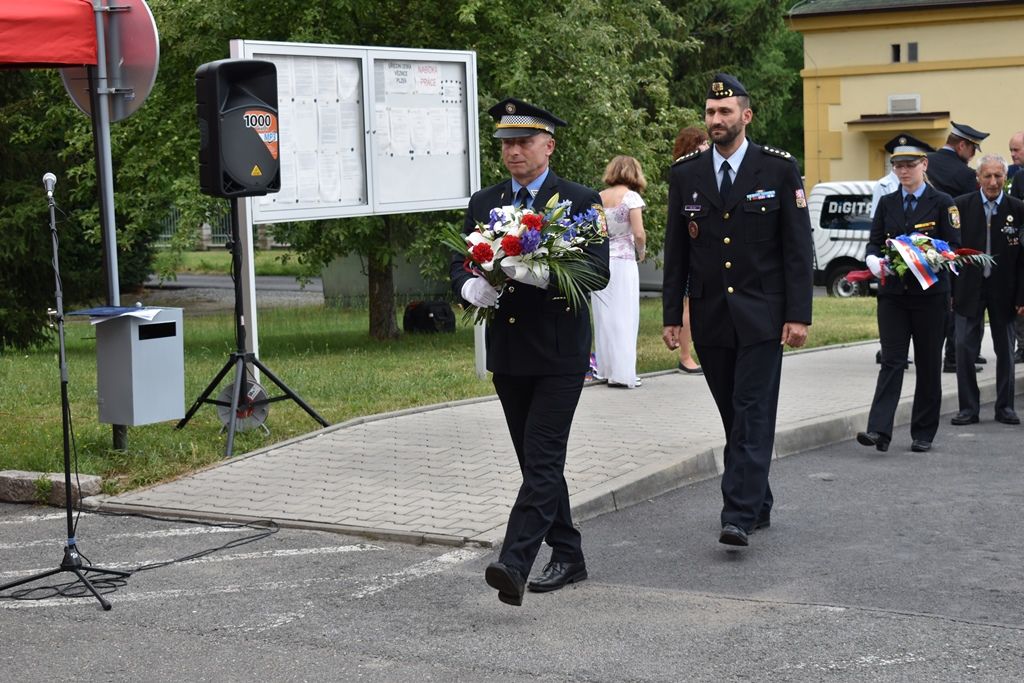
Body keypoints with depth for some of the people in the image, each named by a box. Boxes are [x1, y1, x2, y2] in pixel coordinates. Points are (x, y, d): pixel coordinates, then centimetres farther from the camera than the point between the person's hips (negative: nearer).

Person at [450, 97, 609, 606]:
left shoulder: (580, 202, -3)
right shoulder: (483, 204, 12)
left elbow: (598, 272, -12)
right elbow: (459, 268, 10)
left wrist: (541, 274, -28)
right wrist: (474, 288, -14)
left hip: (559, 354, -6)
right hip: (507, 354, 6)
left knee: (543, 462, -12)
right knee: (535, 463, 12)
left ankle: (514, 564, -20)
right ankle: (567, 557, 24)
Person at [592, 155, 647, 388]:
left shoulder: (597, 198, 8)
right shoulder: (631, 197, -6)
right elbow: (639, 233, -12)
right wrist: (641, 252, 5)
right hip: (622, 262, -5)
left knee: (603, 316, 11)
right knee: (624, 316, 0)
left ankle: (605, 369, 16)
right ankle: (622, 373, -1)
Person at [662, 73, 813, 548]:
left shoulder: (780, 169, -1)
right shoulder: (685, 174, 7)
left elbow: (798, 247, -2)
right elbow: (675, 252, 9)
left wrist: (799, 314, -8)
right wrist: (671, 315, 4)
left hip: (761, 315, -3)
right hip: (709, 317, 3)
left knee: (753, 414, -9)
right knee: (734, 416, 10)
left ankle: (739, 516, -12)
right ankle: (758, 505, 22)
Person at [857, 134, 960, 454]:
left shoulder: (942, 203, 0)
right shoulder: (887, 203, 10)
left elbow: (953, 247, -3)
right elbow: (874, 242, 8)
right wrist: (874, 260, -14)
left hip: (929, 293, -2)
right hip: (893, 293, 2)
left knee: (928, 364, 5)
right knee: (892, 361, -6)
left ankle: (923, 433, 15)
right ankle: (880, 430, -14)